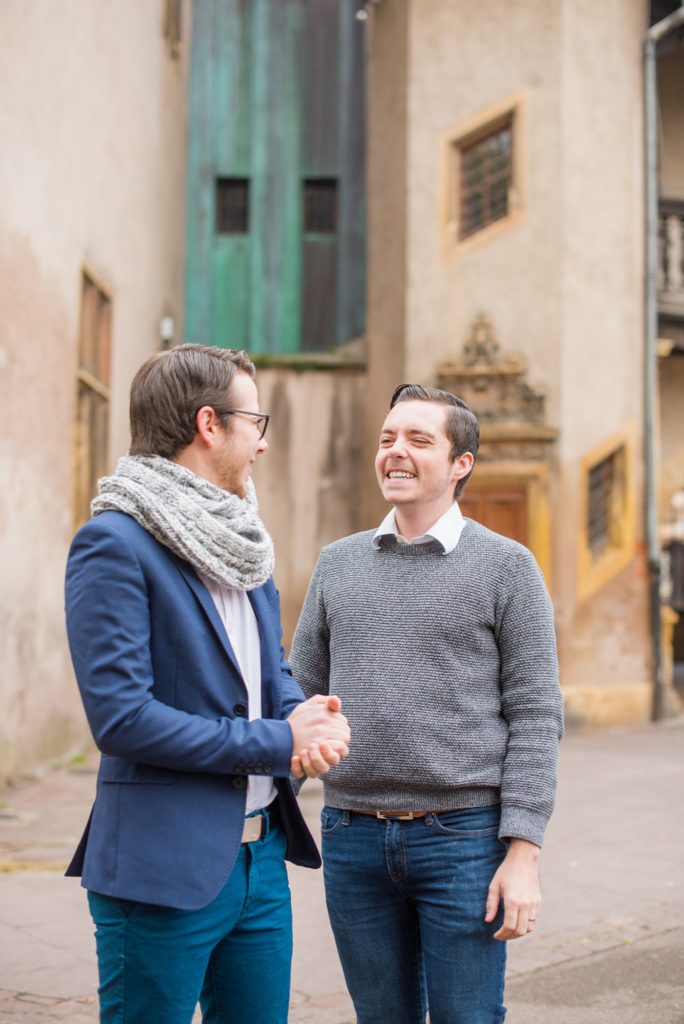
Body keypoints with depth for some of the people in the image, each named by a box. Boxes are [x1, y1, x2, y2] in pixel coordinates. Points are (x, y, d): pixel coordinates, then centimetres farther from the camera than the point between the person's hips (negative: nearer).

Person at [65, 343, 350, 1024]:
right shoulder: (114, 543, -14)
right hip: (163, 869, -8)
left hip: (260, 855, 8)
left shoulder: (241, 542, 13)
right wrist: (279, 742, -16)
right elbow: (120, 717, -21)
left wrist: (308, 715, -4)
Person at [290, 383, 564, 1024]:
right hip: (354, 837, 3)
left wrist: (522, 852, -10)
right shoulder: (338, 563, 10)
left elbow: (535, 716, -4)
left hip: (464, 834, -3)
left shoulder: (506, 567, 0)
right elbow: (301, 691, 13)